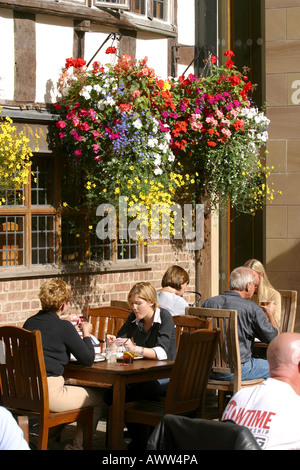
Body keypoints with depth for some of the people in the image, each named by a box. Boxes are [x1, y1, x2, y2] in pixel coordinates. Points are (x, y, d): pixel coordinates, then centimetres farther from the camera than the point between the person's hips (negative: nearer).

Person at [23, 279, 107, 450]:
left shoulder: (29, 323, 10)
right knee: (101, 398, 7)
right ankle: (78, 445, 11)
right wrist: (86, 334, 11)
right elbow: (88, 359, -5)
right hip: (49, 392, -8)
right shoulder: (64, 326, -10)